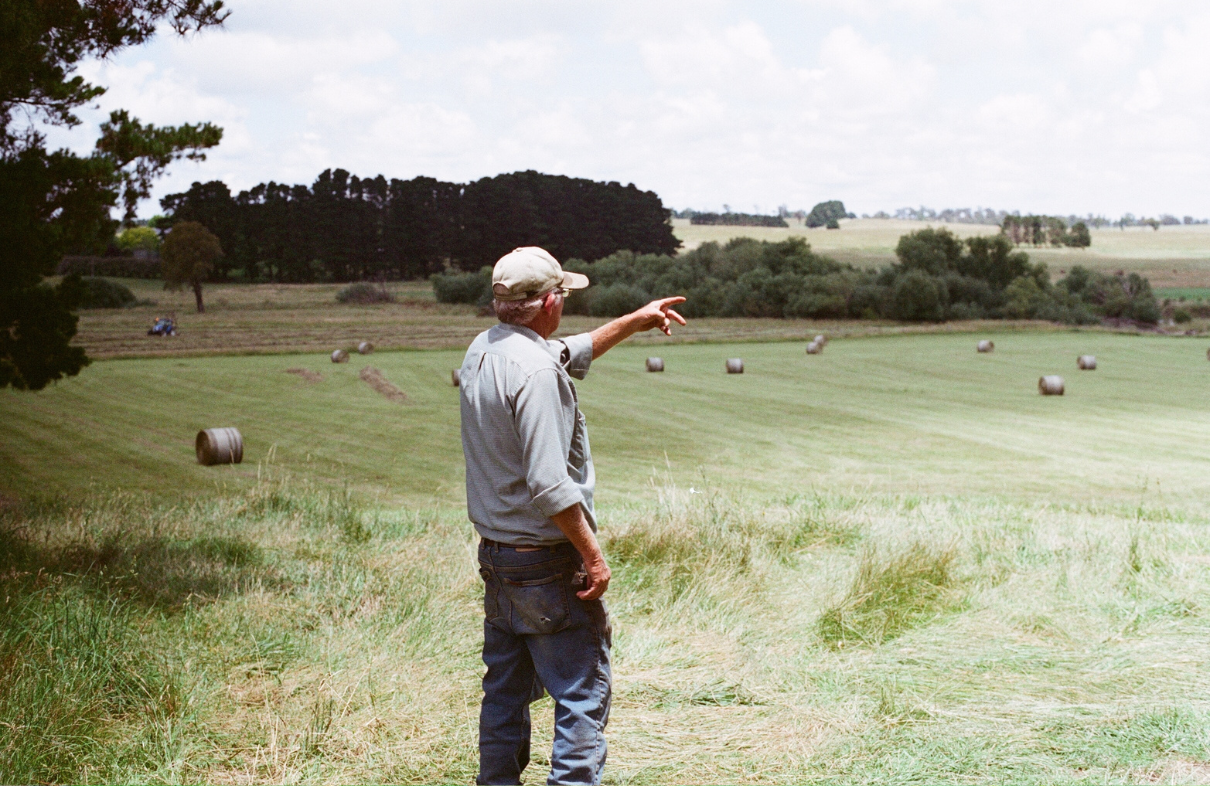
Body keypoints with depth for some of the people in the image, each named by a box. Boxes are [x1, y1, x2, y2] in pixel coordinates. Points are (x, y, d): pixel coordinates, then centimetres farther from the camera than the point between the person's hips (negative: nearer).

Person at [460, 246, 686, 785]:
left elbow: (571, 354, 26)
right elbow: (549, 485, -25)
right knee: (583, 693, -3)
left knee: (505, 691, 16)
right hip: (547, 561, -9)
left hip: (494, 556, 9)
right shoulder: (535, 370, -21)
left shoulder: (482, 351, 7)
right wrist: (593, 554, -16)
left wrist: (634, 321, 32)